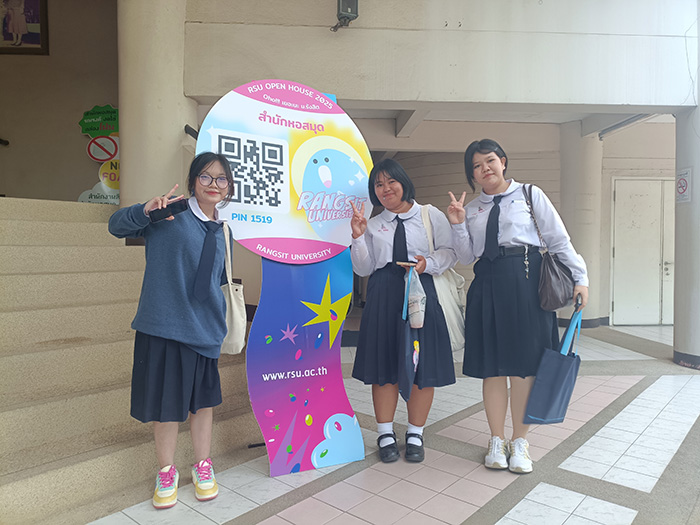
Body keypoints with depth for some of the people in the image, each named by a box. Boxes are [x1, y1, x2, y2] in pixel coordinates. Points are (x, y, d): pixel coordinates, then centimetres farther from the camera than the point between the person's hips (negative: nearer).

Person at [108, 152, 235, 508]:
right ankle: (166, 471, 30)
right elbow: (116, 226, -4)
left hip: (204, 329, 4)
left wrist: (220, 325, 18)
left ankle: (202, 465, 33)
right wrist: (147, 210, -22)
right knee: (166, 400, 8)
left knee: (203, 398, 13)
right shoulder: (171, 214, -5)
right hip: (164, 323, -4)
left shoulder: (222, 232, 10)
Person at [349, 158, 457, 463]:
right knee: (384, 362, 4)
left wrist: (429, 263, -15)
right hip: (383, 297, 2)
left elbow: (450, 251, 3)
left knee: (422, 362, 2)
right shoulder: (372, 225, 15)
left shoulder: (431, 215, 9)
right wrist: (358, 237, -3)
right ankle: (385, 433, 20)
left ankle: (415, 435, 19)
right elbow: (364, 269, 8)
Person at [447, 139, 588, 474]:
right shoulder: (471, 209, 14)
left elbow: (558, 239, 4)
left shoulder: (530, 195, 7)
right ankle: (497, 440, 21)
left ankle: (520, 441, 19)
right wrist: (456, 224, -3)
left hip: (526, 282, -2)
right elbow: (466, 257, 9)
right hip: (487, 286, 3)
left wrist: (580, 277, -2)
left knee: (523, 364, 2)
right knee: (492, 366, 6)